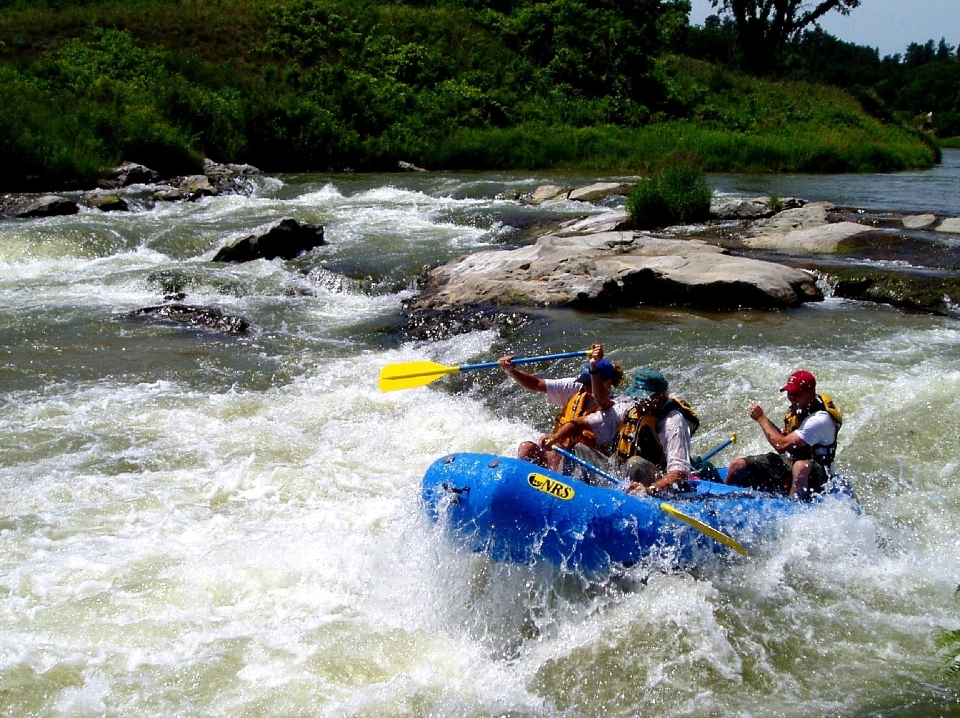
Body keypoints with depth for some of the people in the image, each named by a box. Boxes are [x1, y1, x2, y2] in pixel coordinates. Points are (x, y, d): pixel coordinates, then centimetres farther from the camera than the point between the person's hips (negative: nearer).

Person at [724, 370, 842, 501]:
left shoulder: (820, 419, -24)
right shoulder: (798, 407, 3)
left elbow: (782, 445, -27)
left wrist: (761, 418, -18)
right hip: (789, 461, 8)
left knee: (801, 467, -45)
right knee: (737, 466, -6)